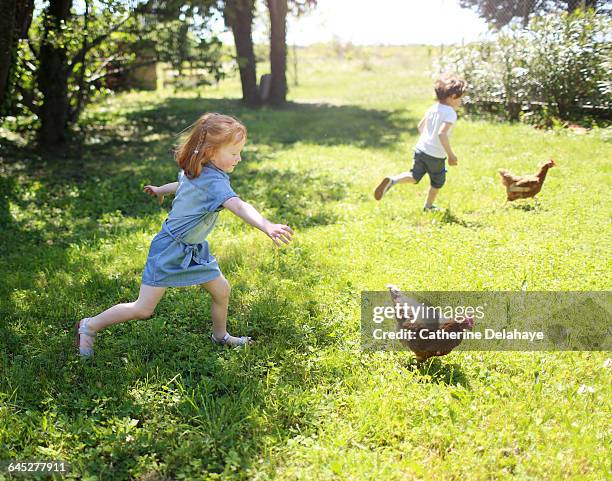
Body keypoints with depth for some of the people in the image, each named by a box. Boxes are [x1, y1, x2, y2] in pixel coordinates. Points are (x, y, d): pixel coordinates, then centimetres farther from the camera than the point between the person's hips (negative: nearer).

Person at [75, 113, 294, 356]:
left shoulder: (195, 171, 0)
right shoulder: (214, 182, -30)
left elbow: (181, 185, 23)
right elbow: (238, 206, -48)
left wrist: (161, 190, 43)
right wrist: (268, 227, -62)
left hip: (193, 249, 9)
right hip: (170, 251, -9)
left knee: (222, 291, 12)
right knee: (143, 309, -2)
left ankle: (220, 336, 35)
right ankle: (89, 326, 16)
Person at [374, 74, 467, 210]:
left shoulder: (433, 108, 7)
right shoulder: (450, 113, -17)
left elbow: (420, 126, 18)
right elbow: (442, 133, -30)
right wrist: (451, 154, -24)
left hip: (421, 148, 6)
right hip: (436, 156, -6)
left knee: (414, 176, 13)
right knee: (437, 182, 18)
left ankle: (392, 181, -16)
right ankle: (429, 206, 35)